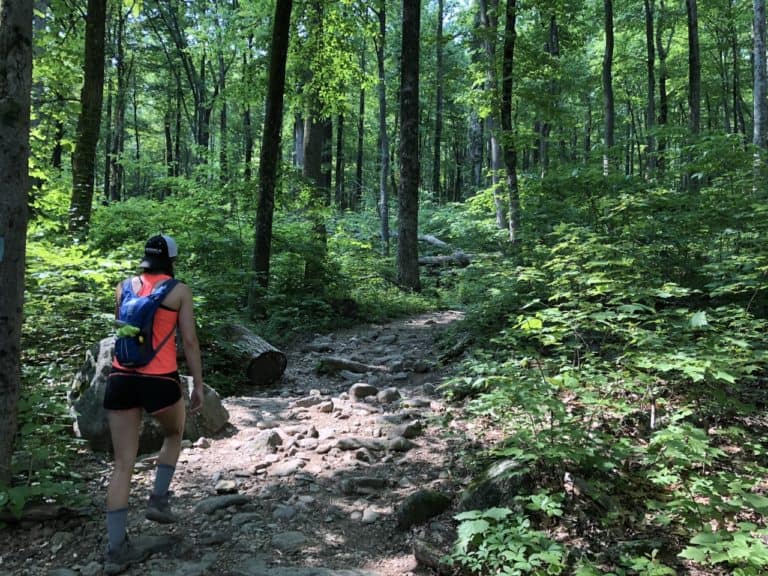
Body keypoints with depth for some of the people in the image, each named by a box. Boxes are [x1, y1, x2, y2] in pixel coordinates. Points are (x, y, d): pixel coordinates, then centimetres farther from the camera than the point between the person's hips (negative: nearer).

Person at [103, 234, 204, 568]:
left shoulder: (124, 287, 9)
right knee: (174, 435, 28)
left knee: (123, 463, 9)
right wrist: (198, 384, 2)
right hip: (160, 380, -3)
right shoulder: (179, 290, -1)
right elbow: (190, 342, -3)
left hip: (121, 378, 4)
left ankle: (116, 546, 12)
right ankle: (158, 500, 19)